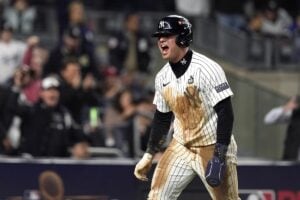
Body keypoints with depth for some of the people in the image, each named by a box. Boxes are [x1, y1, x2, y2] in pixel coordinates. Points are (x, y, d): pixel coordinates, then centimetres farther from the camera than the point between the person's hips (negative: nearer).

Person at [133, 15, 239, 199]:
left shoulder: (208, 69, -18)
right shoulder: (163, 77, 3)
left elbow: (226, 113, -20)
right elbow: (162, 118, 15)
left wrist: (219, 155, -25)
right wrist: (149, 155, 13)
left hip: (213, 146, -6)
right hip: (181, 147, 6)